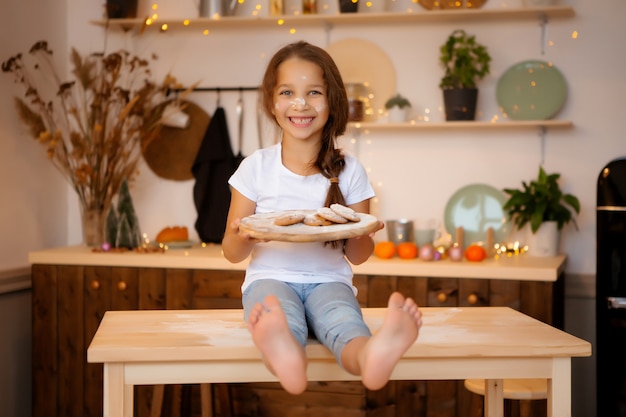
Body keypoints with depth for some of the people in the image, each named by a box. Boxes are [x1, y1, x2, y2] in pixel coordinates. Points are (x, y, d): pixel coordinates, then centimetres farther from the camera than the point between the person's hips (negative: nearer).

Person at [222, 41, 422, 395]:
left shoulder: (349, 171, 6)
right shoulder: (256, 167, 4)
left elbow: (357, 257, 10)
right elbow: (232, 253, 6)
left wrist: (362, 236, -14)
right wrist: (244, 238, -19)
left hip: (329, 280, 1)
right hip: (271, 277, 0)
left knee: (344, 319, -36)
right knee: (281, 314, -38)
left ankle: (371, 355, -69)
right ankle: (285, 355, -71)